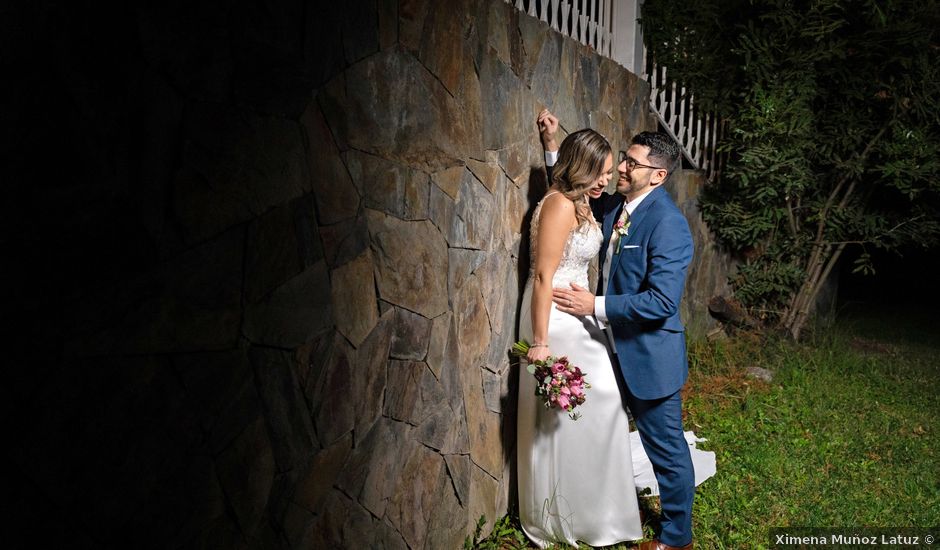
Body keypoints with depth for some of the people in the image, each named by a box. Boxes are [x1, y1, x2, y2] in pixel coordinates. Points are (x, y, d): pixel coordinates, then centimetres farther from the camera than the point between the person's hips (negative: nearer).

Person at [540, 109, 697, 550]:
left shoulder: (668, 224, -23)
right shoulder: (614, 206, 1)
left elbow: (662, 301, -28)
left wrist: (595, 306, -24)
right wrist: (551, 146, 6)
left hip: (650, 356, -8)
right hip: (619, 350, 8)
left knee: (666, 448, 10)